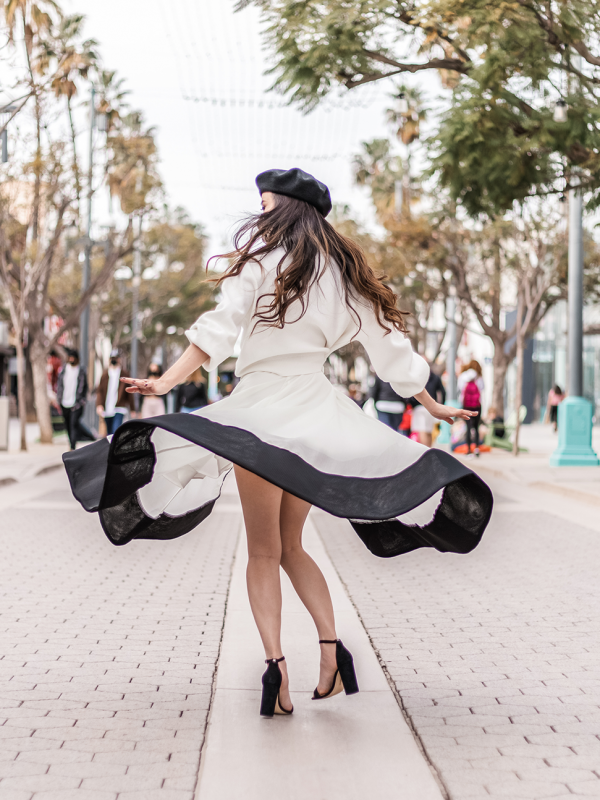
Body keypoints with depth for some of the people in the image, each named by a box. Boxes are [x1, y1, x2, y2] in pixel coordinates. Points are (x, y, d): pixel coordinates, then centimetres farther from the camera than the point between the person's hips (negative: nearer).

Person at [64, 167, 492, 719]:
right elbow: (391, 347, 19)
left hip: (261, 408, -4)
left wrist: (167, 382, -19)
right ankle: (331, 646, 0)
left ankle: (275, 661, -13)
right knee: (291, 545, 17)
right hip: (317, 412, 5)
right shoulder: (342, 271, 14)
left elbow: (222, 327, -14)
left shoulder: (259, 253, 0)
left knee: (264, 551, 2)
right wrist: (433, 406, 29)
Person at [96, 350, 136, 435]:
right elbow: (99, 391, 6)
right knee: (109, 432, 12)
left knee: (116, 431, -20)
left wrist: (132, 409, 10)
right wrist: (99, 405, -8)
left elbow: (129, 393, 8)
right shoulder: (105, 374, 8)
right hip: (107, 409, 3)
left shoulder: (125, 375, 4)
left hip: (119, 409, -3)